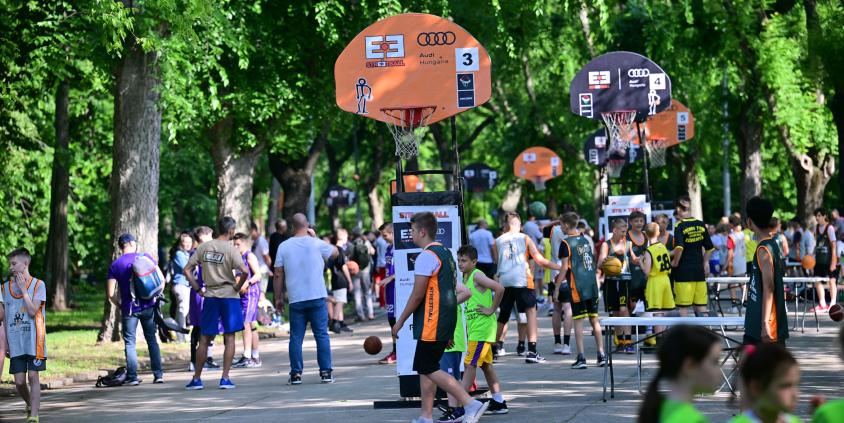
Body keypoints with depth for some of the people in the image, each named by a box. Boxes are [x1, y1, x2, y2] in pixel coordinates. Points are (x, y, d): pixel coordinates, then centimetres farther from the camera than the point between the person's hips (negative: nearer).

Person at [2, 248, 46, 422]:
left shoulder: (38, 285, -2)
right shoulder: (5, 288, 10)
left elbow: (32, 311, -12)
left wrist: (23, 289, -11)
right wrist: (7, 342, 11)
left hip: (34, 341, -3)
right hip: (15, 343, 3)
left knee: (33, 376, -8)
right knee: (19, 381, 0)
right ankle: (31, 406, 26)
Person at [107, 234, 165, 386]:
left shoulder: (114, 266, 1)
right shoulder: (145, 257, 2)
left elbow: (111, 293, -3)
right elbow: (161, 278, 0)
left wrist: (120, 306, 11)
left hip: (129, 309, -1)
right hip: (148, 306, 1)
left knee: (130, 342, 4)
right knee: (152, 340, 10)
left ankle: (132, 377, -1)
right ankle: (158, 374, 7)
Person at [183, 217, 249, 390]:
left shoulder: (203, 247, 3)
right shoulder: (230, 249, -10)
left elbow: (187, 270, 3)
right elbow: (245, 271, -24)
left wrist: (198, 290, 6)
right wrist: (238, 286, -8)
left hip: (210, 296, 3)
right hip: (229, 297, -3)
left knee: (204, 339, 9)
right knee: (229, 338, 4)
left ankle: (196, 379, 13)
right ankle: (225, 379, 1)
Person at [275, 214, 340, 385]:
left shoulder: (283, 247, 1)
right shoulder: (316, 244, -2)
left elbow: (278, 275, 3)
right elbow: (335, 252, 18)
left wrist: (278, 297, 13)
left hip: (296, 300, 1)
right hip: (317, 298, -1)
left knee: (296, 337, 5)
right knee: (321, 335, 5)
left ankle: (296, 374, 3)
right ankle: (326, 372, 4)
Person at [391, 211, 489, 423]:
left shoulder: (427, 256, -14)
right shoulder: (446, 253, 17)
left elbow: (418, 294, -17)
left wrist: (400, 321, -8)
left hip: (432, 322, -10)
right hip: (447, 319, 10)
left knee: (429, 369, -7)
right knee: (425, 368, 13)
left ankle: (471, 404, -14)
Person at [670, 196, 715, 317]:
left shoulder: (680, 226, -11)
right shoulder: (701, 225, 6)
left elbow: (679, 248, -23)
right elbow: (710, 248, 11)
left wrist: (675, 262, -8)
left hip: (683, 270, -5)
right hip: (699, 270, 5)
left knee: (681, 307, 1)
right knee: (701, 306, 9)